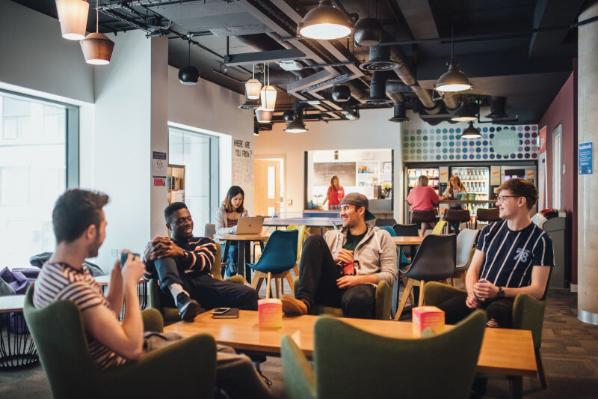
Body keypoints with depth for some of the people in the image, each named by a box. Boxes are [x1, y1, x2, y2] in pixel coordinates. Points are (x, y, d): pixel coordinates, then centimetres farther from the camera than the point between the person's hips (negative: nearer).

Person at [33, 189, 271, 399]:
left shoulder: (55, 272, 3)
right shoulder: (74, 286, -30)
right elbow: (132, 347, -29)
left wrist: (118, 279, -2)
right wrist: (130, 283, -20)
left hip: (116, 357, 10)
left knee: (225, 352, 16)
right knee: (239, 366, -5)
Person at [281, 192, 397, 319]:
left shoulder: (381, 236, 14)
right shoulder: (331, 235, 24)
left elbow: (390, 275, 4)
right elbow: (315, 261, 16)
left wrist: (359, 279, -11)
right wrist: (333, 258, -3)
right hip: (332, 286, 4)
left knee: (357, 298, -43)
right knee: (315, 240, -16)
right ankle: (304, 302, -31)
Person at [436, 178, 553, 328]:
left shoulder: (540, 239, 2)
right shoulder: (490, 230, 17)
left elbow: (537, 290, -2)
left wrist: (499, 291, -15)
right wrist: (472, 293, -5)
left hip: (510, 300, -3)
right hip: (480, 298, 4)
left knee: (493, 313, -42)